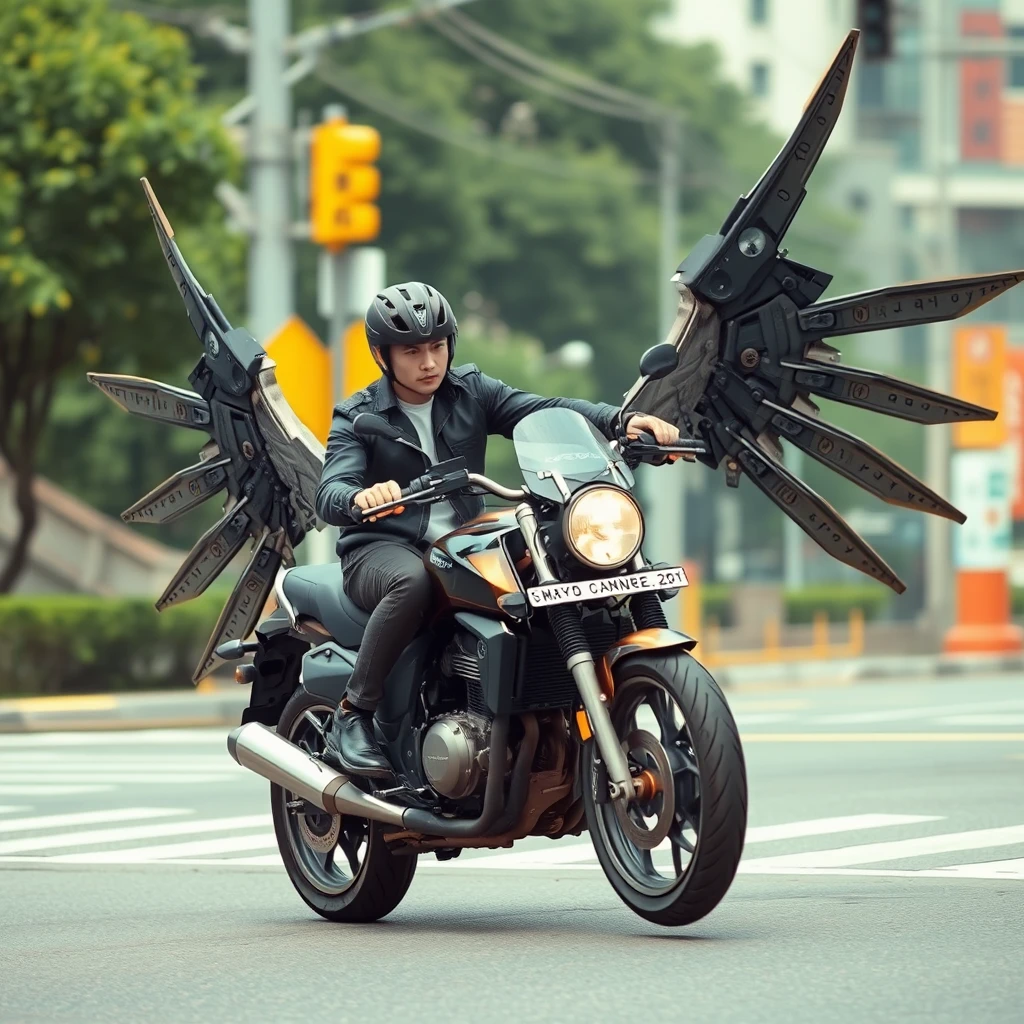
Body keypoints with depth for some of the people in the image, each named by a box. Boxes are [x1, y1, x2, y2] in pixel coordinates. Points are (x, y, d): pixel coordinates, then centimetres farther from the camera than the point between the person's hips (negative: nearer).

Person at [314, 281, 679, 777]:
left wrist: (621, 420, -25)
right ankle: (353, 714, -27)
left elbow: (544, 410, -6)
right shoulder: (359, 417, 1)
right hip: (382, 548, -4)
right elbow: (329, 493, -16)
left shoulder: (471, 391, 9)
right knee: (411, 582, -39)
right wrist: (361, 497, -42)